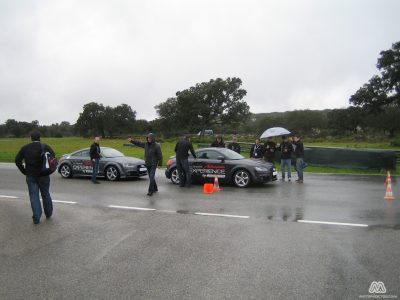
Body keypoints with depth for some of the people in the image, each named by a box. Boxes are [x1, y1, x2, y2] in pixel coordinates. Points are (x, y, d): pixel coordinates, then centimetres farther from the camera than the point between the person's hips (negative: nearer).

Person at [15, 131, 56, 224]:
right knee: (46, 194, 13)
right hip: (43, 175, -1)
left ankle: (36, 218, 1)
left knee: (34, 196, 5)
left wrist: (24, 171, 5)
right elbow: (53, 156, -17)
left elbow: (17, 160, 0)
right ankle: (48, 214, 26)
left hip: (30, 176, 1)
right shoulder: (45, 147, -5)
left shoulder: (25, 148, 3)